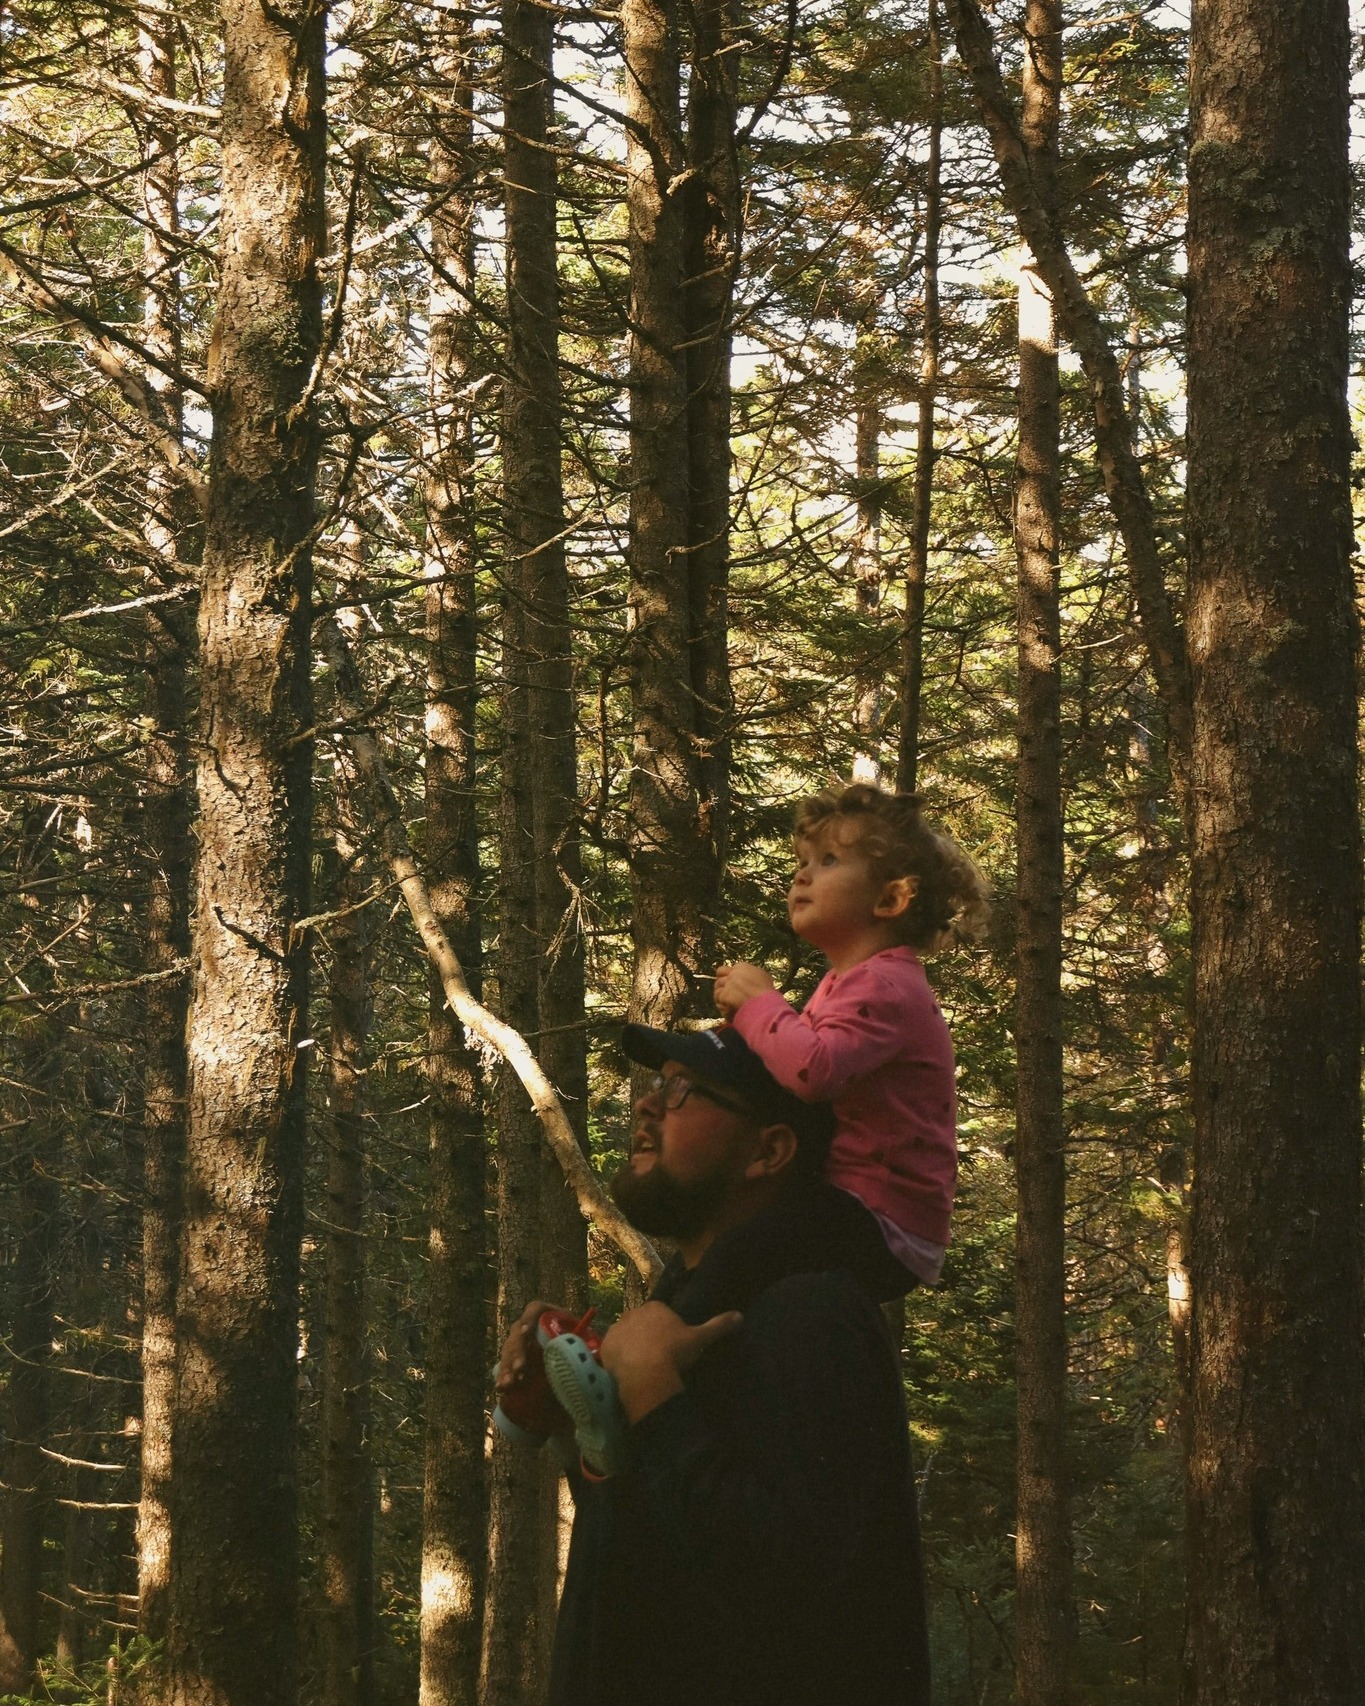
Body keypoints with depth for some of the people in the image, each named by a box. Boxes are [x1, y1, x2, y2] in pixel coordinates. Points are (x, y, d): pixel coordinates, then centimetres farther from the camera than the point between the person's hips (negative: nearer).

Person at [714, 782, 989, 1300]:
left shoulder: (883, 986, -17)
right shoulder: (844, 980, 19)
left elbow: (815, 1071, -35)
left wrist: (759, 1002, -18)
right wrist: (749, 1012, 1)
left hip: (882, 1228, -11)